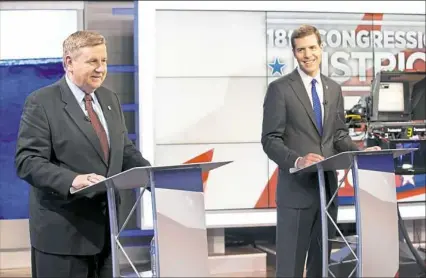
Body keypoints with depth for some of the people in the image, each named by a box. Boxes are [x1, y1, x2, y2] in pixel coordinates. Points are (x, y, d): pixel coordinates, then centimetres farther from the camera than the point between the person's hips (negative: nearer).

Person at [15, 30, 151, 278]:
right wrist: (72, 180, -30)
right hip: (64, 232, -6)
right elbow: (27, 162, -15)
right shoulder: (41, 102, -8)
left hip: (109, 226, 6)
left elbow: (126, 151, 16)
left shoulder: (111, 99, 13)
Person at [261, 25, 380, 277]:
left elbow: (339, 135, 15)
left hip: (328, 186, 6)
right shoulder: (280, 89, -5)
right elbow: (270, 140, -9)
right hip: (296, 188, -5)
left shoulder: (334, 89, 13)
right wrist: (297, 160, -26)